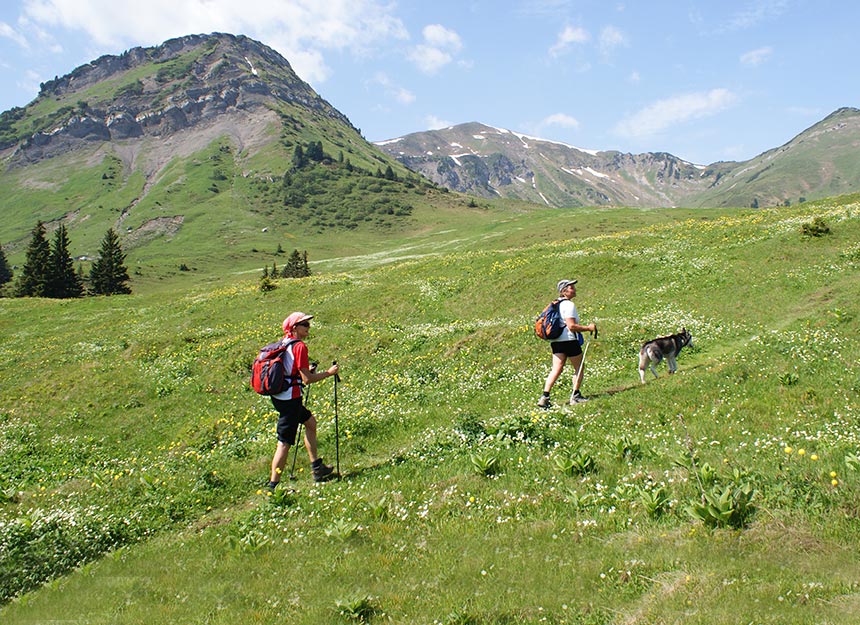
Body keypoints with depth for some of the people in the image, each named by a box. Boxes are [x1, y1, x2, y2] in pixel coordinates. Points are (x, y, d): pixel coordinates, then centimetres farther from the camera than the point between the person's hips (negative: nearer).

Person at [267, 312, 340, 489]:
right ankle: (273, 486, 2)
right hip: (290, 399, -10)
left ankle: (317, 468, 30)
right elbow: (306, 379, -18)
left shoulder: (284, 342, 10)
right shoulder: (299, 346, -17)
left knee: (310, 421, 23)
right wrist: (329, 373, -6)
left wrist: (306, 371, 17)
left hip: (279, 396, 10)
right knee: (284, 443, -4)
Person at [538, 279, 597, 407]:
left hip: (556, 341, 8)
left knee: (556, 369, 4)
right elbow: (571, 326, -19)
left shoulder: (556, 304, 14)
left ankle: (545, 397, -6)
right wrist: (588, 328, -10)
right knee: (579, 368, 10)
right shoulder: (569, 305, -14)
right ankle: (575, 396, 15)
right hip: (569, 340, -8)